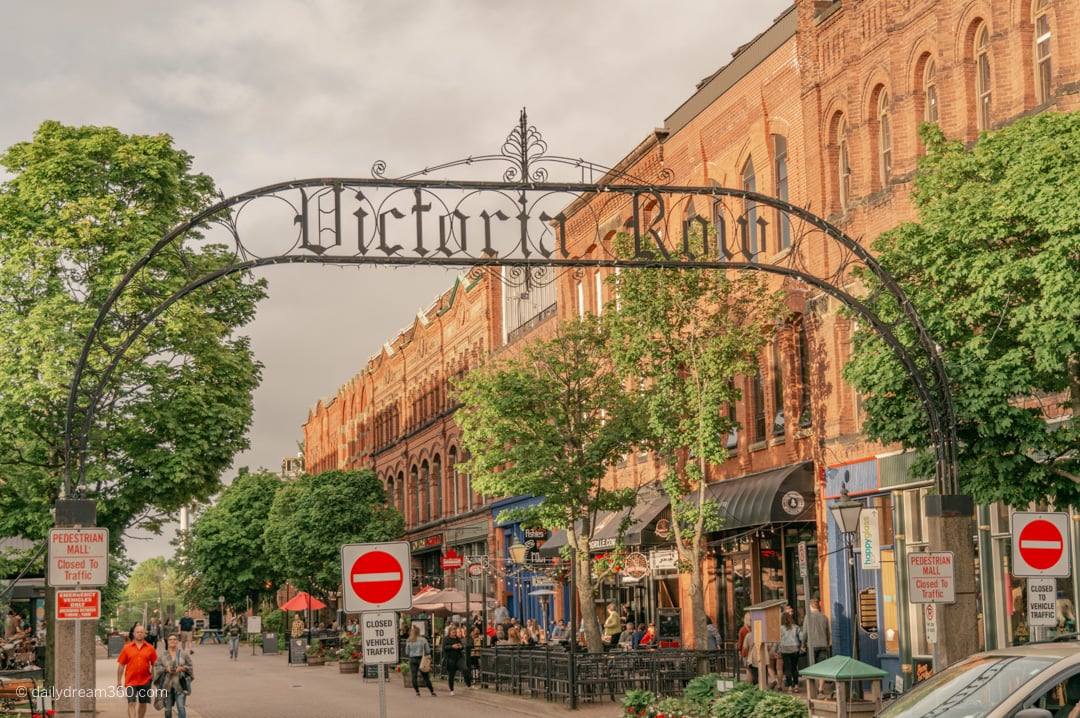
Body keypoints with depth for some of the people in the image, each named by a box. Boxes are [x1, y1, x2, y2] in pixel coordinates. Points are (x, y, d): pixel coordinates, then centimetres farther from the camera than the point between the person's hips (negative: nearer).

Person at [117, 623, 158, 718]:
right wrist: (119, 681, 3)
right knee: (131, 703, -8)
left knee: (143, 703, 11)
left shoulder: (150, 648, 2)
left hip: (145, 681, 1)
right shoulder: (127, 648, 1)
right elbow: (121, 665, 4)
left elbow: (154, 664, 7)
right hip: (130, 681, -1)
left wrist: (153, 678, 1)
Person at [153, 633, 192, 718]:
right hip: (167, 684, 1)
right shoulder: (163, 655, 5)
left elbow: (190, 667, 6)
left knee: (181, 707, -11)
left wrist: (182, 668, -12)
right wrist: (165, 669, -13)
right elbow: (156, 667, 3)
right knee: (168, 708, 9)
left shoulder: (184, 654, 4)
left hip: (180, 685, -1)